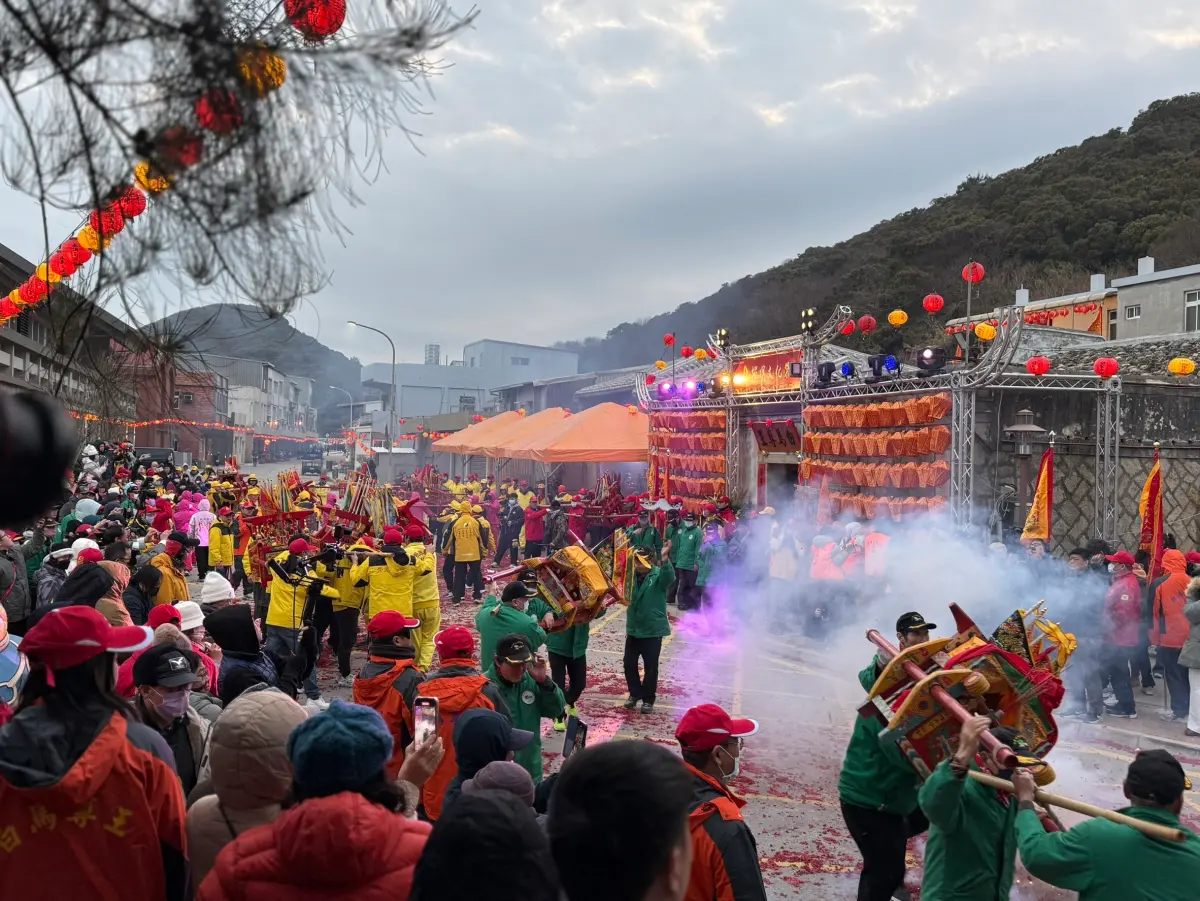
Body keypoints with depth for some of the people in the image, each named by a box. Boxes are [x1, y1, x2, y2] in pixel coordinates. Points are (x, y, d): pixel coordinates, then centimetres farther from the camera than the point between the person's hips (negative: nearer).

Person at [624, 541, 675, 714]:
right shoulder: (632, 575, 3)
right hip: (633, 628, 5)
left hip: (652, 629, -5)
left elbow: (669, 577, -36)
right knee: (629, 664, 11)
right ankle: (635, 693, 30)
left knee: (650, 667, 5)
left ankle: (648, 699, 20)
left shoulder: (658, 575, -14)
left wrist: (664, 558, -54)